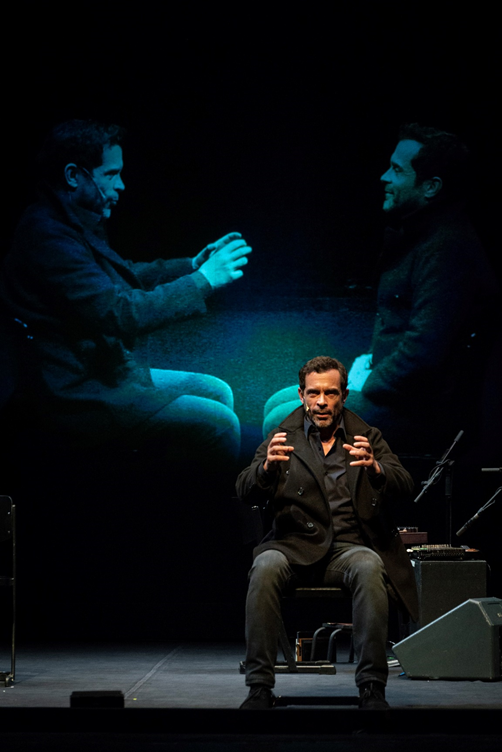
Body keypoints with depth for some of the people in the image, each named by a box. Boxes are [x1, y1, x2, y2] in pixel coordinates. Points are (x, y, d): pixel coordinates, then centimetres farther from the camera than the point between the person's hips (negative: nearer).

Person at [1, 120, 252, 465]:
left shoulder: (71, 226, 10)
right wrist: (203, 280, -23)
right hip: (82, 397, -11)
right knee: (220, 423, -14)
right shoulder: (48, 238, -24)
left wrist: (193, 264, 9)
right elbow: (120, 313, -30)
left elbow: (128, 275, 23)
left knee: (219, 393, 15)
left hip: (110, 374, 11)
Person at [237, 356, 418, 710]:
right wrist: (268, 466, -27)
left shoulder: (368, 438, 12)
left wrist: (375, 468, -25)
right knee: (265, 568, -33)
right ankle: (260, 687, -28)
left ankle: (372, 688, -30)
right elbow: (246, 492, -3)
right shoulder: (283, 438, 10)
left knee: (369, 568, -35)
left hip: (350, 546, 0)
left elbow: (405, 487, -2)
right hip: (296, 546, 0)